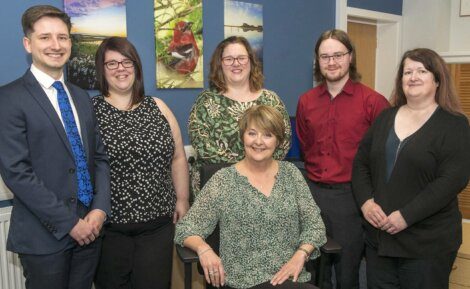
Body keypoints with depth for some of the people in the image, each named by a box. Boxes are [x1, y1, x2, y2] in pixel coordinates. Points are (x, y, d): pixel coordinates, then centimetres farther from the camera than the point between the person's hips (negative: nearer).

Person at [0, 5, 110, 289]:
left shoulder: (81, 97, 11)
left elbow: (100, 157, 10)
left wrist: (100, 209, -5)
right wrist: (69, 222, -15)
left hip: (90, 228, 5)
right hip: (44, 236, -5)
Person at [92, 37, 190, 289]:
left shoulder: (157, 108, 7)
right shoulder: (89, 110, -3)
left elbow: (178, 158, 11)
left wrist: (182, 200, 10)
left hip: (158, 221, 3)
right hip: (108, 224, -2)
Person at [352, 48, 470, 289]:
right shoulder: (385, 118, 10)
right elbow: (361, 163, 9)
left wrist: (407, 216, -21)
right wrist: (365, 201, -8)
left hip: (427, 243, -4)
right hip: (378, 235, 5)